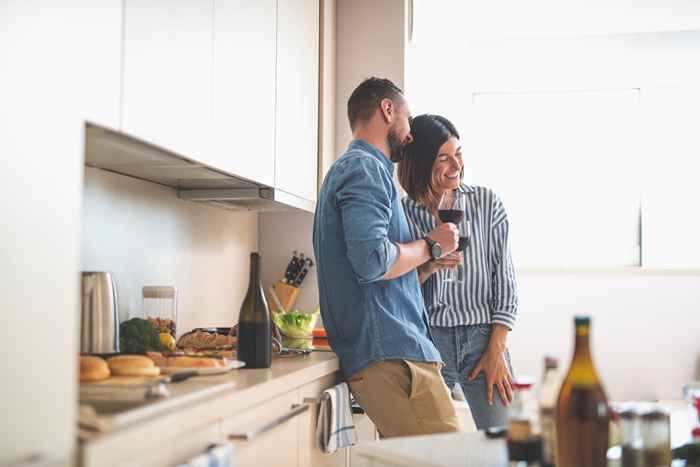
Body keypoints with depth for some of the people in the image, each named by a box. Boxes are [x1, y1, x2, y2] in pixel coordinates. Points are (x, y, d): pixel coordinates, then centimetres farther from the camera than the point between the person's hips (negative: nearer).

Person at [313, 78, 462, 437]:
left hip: (388, 354, 11)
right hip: (392, 355, -11)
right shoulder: (364, 168, -8)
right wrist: (431, 246, -7)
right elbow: (373, 261, -22)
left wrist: (429, 262, 22)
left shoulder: (353, 167, 25)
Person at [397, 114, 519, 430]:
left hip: (483, 336, 0)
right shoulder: (401, 214, 3)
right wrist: (428, 265, -16)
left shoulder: (486, 203, 4)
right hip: (427, 342, 0)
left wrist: (496, 350, -3)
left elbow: (505, 279, 3)